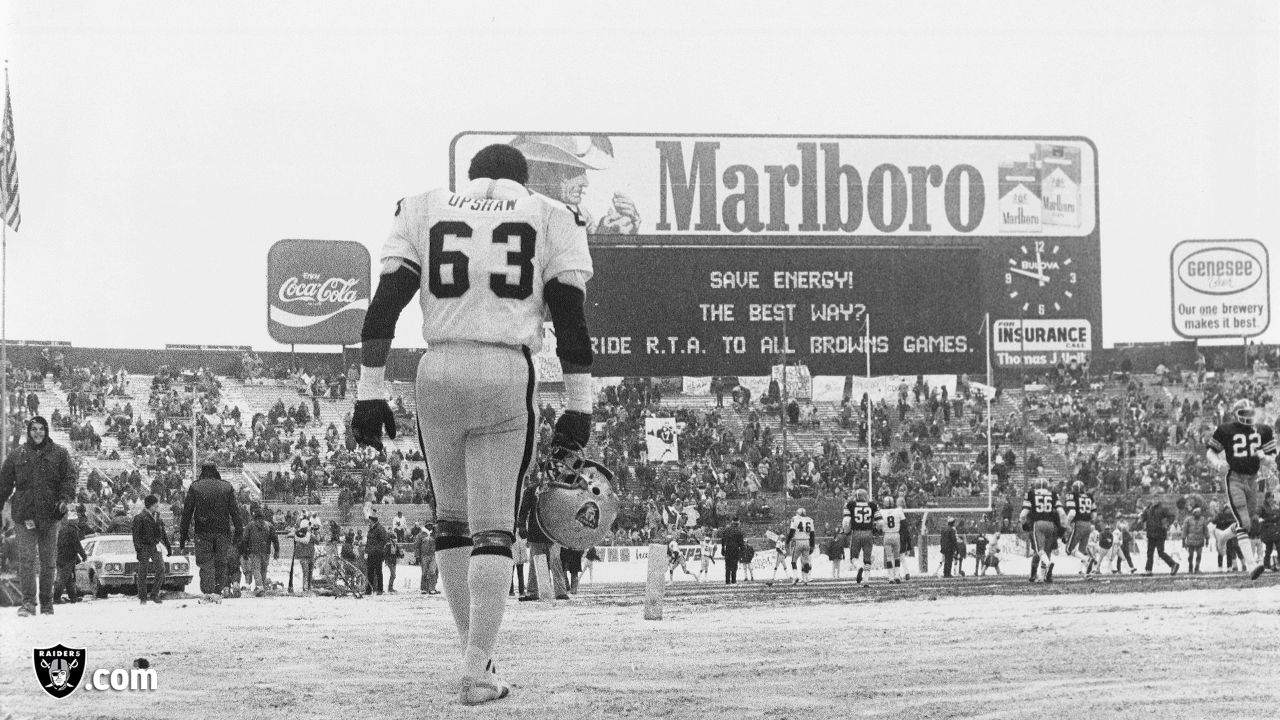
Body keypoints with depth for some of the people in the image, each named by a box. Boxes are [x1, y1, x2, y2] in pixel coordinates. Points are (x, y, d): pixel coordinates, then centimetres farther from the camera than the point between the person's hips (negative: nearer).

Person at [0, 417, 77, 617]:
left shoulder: (59, 454, 7)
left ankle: (47, 603, 16)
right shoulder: (17, 456, 8)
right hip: (24, 515, 0)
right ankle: (28, 603, -12)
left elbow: (69, 478, 1)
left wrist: (66, 498, -15)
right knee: (27, 559, -11)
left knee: (48, 561, 6)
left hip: (50, 514, 0)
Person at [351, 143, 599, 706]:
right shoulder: (550, 219, 11)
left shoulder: (423, 212, 14)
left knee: (451, 519, 16)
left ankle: (476, 655, 16)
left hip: (439, 369, 2)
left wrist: (370, 392, 7)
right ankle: (477, 671, -6)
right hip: (509, 371, -1)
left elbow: (383, 307, 6)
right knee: (494, 529, 0)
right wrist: (578, 406, 4)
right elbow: (570, 319, 4)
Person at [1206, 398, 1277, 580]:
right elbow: (1210, 450, 7)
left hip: (1252, 480, 6)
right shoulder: (1226, 430, -3)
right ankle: (1251, 564, -24)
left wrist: (1264, 457, -13)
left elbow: (1271, 458, 11)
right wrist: (1217, 462, -14)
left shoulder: (1263, 431, 7)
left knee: (1253, 525, 13)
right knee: (1244, 523, -18)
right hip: (1234, 479, -5)